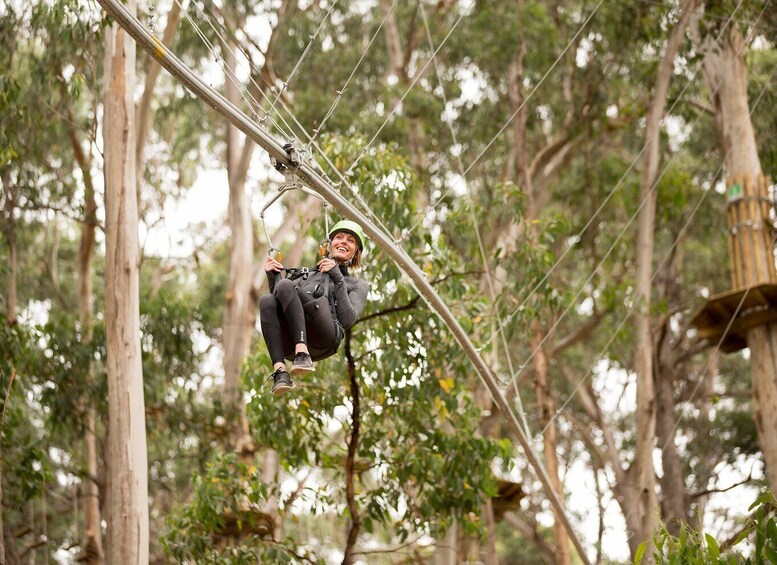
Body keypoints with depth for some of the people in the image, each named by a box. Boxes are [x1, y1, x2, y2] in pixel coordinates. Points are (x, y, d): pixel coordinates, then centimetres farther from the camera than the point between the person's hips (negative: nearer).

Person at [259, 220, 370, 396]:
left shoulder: (358, 285, 27)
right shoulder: (307, 275, 38)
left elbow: (348, 320, 6)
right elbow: (279, 303, 28)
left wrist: (338, 279, 0)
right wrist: (272, 277, 14)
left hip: (323, 340, -3)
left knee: (285, 285, -26)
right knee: (267, 301, -29)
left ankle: (303, 355, -40)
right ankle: (280, 370, -40)